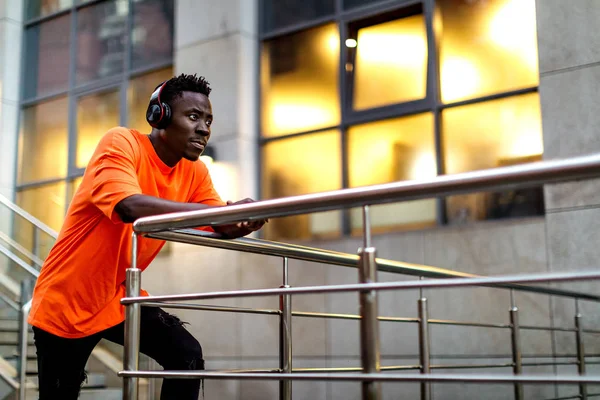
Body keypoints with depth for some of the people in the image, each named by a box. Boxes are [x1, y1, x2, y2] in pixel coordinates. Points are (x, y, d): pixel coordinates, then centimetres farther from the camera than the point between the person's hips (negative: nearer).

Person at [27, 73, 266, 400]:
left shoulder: (195, 172, -2)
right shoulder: (121, 143, -20)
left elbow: (221, 229, -9)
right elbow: (129, 206, -37)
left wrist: (242, 223, -33)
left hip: (121, 296, 5)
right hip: (66, 300, -5)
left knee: (187, 355, -12)